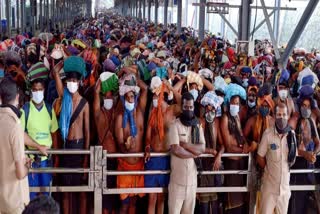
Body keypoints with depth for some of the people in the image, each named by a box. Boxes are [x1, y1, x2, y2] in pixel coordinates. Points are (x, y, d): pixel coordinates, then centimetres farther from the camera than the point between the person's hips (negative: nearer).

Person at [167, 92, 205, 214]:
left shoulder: (198, 126, 9)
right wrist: (194, 153, -7)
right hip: (177, 177, -5)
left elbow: (202, 148, -3)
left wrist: (184, 144, -13)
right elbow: (176, 150, -17)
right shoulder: (175, 125, -7)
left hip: (192, 177, 5)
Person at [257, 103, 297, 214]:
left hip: (285, 185, 4)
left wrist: (286, 169, 8)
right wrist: (269, 170, 4)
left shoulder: (292, 134, -2)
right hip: (270, 185, -3)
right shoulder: (268, 133, -15)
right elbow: (260, 158, -5)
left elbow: (293, 157, 11)